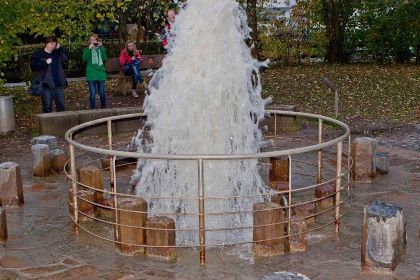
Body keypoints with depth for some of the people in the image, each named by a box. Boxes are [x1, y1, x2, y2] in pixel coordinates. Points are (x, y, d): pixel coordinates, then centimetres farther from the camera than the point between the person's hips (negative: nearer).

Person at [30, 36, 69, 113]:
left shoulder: (56, 54, 16)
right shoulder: (38, 54, -1)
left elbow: (66, 57, 7)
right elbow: (33, 65, -11)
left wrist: (59, 48, 1)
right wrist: (45, 62, -16)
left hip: (58, 84, 5)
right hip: (46, 85, -5)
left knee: (61, 105, 8)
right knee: (47, 106, -1)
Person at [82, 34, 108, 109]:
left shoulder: (101, 49, 11)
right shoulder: (87, 50, 6)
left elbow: (105, 58, -6)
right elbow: (84, 58, -13)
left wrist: (101, 47, -8)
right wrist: (89, 48, -16)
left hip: (101, 74, 2)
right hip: (91, 74, -2)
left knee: (102, 92, 6)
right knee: (92, 93, -2)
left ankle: (104, 107, 21)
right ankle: (93, 108, 8)